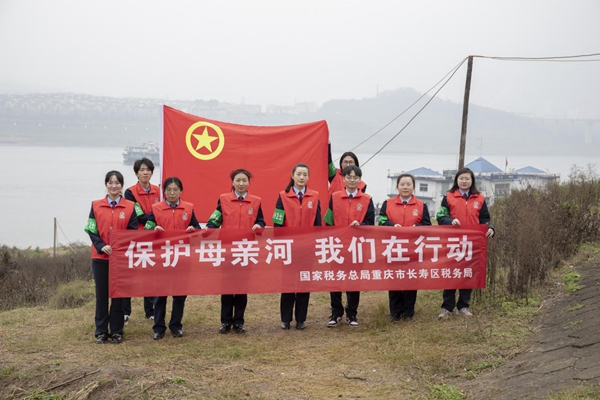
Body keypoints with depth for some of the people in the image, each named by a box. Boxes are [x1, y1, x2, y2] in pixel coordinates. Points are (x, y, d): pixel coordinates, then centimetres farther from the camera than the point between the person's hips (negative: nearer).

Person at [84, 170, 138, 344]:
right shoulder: (96, 206, 3)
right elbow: (91, 230, 1)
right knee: (101, 294, 4)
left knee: (119, 294, 5)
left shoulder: (130, 206, 2)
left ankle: (117, 331, 15)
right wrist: (101, 246, -14)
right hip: (100, 257, 0)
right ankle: (101, 331, 13)